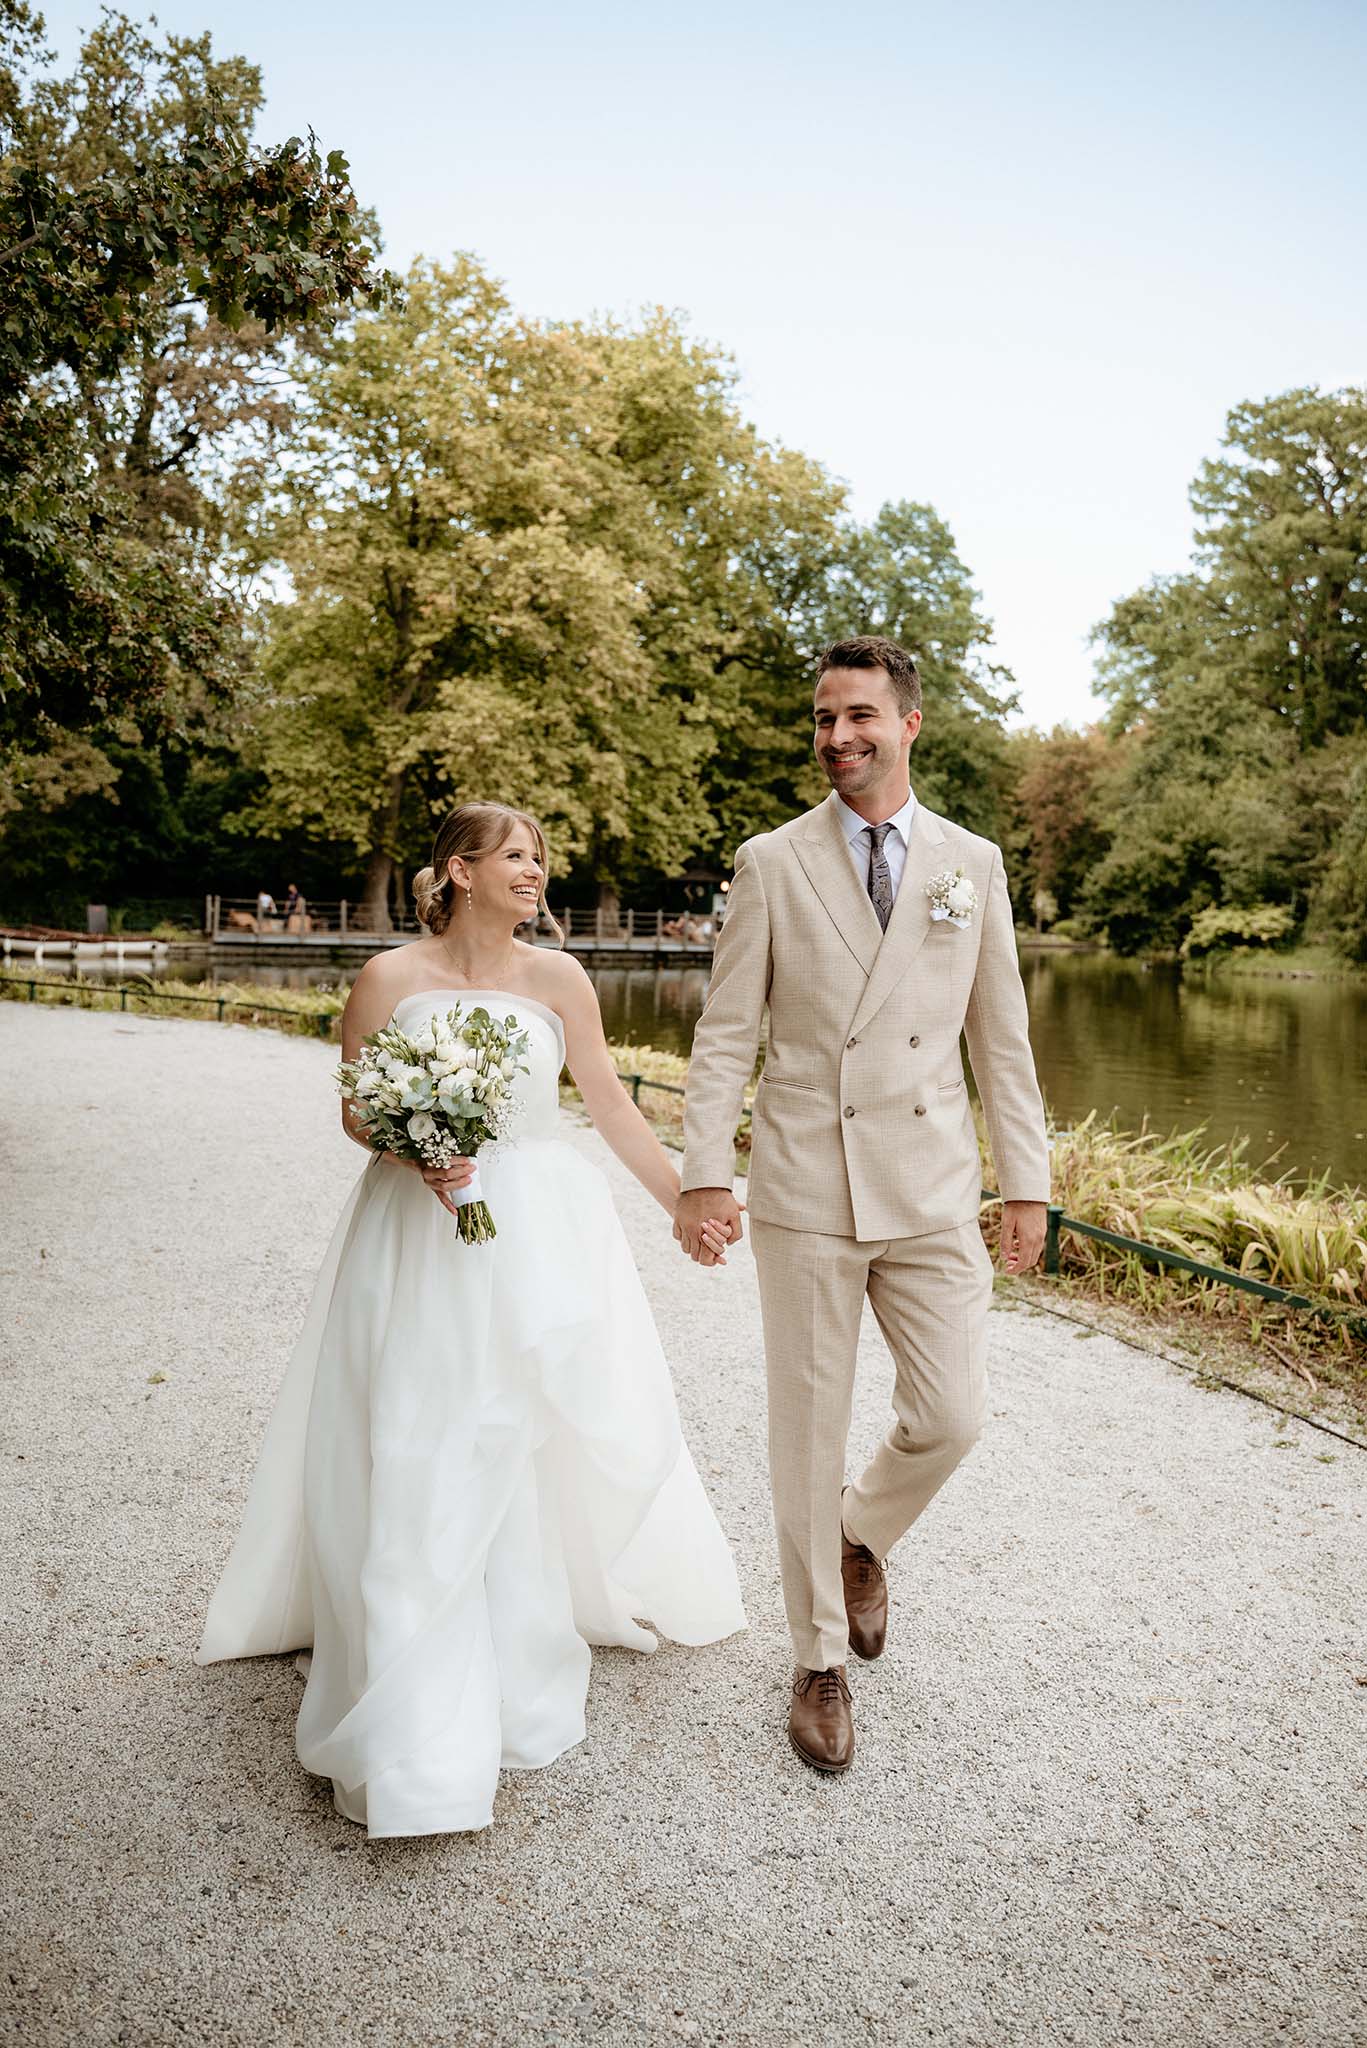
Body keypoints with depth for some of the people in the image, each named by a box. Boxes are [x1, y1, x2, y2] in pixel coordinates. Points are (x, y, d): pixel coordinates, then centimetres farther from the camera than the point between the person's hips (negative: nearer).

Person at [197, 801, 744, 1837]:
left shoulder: (556, 976, -1)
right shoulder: (390, 978, -4)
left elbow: (609, 1101, 4)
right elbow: (356, 1110, 2)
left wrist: (683, 1199, 5)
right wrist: (416, 1151, -17)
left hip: (541, 1235, 2)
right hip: (420, 1237, -1)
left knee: (543, 1446, 9)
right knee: (412, 1457, -1)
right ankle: (419, 1731, 13)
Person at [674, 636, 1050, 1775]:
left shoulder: (972, 864, 7)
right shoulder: (771, 864, 1)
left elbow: (1002, 1035, 9)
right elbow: (726, 1034, -1)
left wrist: (1027, 1184, 6)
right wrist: (703, 1174, -10)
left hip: (932, 1191, 2)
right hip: (804, 1190, -1)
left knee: (951, 1417, 1)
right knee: (808, 1430, 7)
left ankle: (859, 1537, 35)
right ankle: (821, 1661, 27)